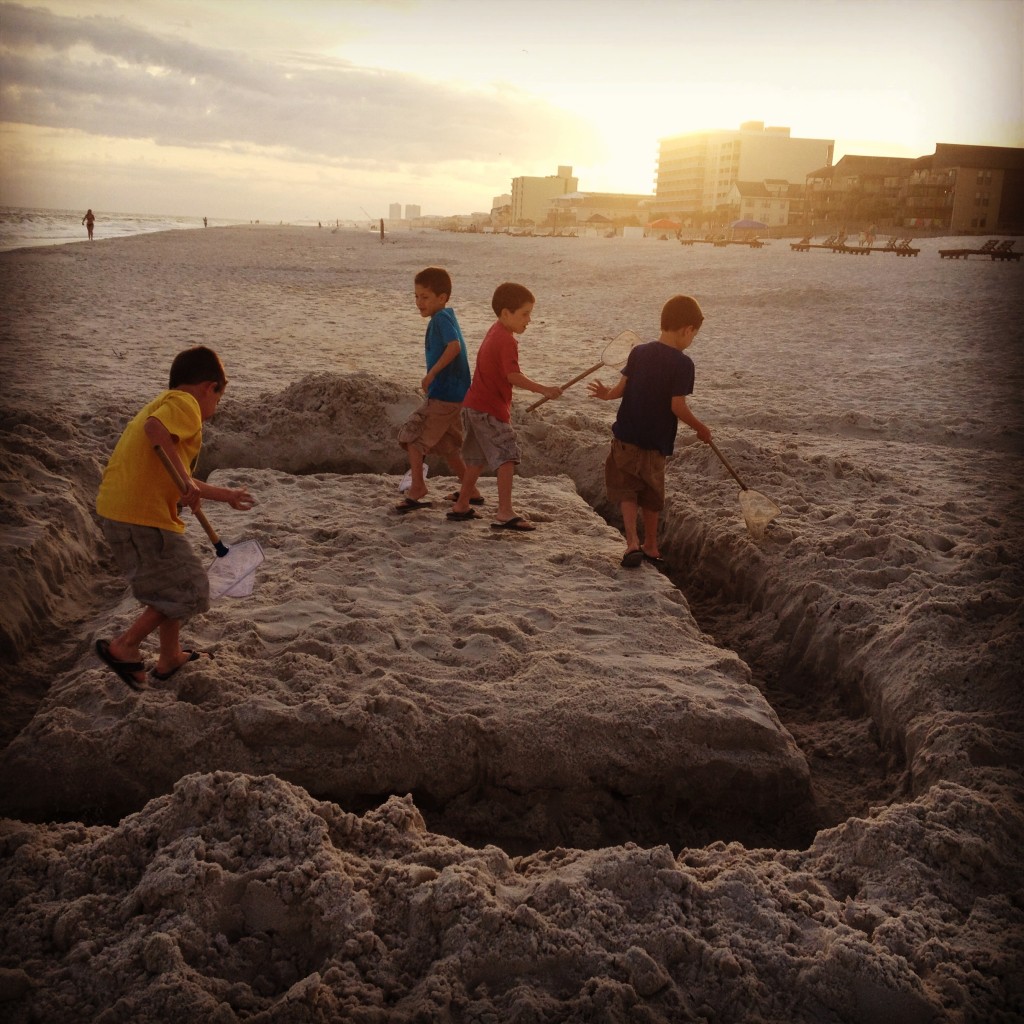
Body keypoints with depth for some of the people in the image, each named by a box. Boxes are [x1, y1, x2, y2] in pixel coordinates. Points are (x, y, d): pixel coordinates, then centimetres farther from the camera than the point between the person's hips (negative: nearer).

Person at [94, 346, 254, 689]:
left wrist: (225, 495, 30)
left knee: (170, 583, 24)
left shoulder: (163, 403, 23)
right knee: (188, 589, 0)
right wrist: (185, 479, -26)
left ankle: (170, 657, 34)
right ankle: (124, 647, 5)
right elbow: (155, 429, -30)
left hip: (116, 509, 10)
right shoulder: (184, 402, -6)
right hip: (143, 516, -10)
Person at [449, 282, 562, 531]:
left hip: (474, 405, 10)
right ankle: (505, 514, -15)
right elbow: (513, 376, -30)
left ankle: (461, 505, 28)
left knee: (477, 458, 19)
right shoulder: (506, 340, -18)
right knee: (506, 456, -11)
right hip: (490, 409, -10)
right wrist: (543, 390, -35)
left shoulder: (495, 332, 13)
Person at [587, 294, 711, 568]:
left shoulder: (639, 352, -1)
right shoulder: (683, 363, -13)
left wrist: (607, 394, 18)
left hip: (626, 436, 2)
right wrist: (701, 428, -3)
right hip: (656, 442, -2)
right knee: (652, 494, 16)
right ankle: (651, 546, 29)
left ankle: (632, 541, -8)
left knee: (627, 489, 10)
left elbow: (622, 386, 1)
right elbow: (677, 406, -15)